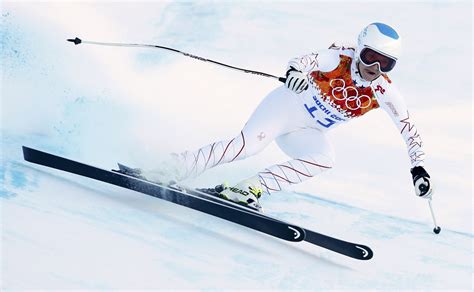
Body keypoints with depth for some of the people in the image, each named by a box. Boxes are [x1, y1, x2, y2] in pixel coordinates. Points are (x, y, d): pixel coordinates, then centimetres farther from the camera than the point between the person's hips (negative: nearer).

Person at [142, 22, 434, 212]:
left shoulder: (384, 92, -9)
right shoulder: (339, 58, -18)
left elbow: (410, 129, -5)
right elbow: (308, 60, -31)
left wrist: (419, 168, -13)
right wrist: (295, 70, -55)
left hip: (307, 133, 5)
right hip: (286, 105, -4)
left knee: (326, 159, -28)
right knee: (248, 144, -29)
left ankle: (251, 188, -26)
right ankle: (169, 171, -23)